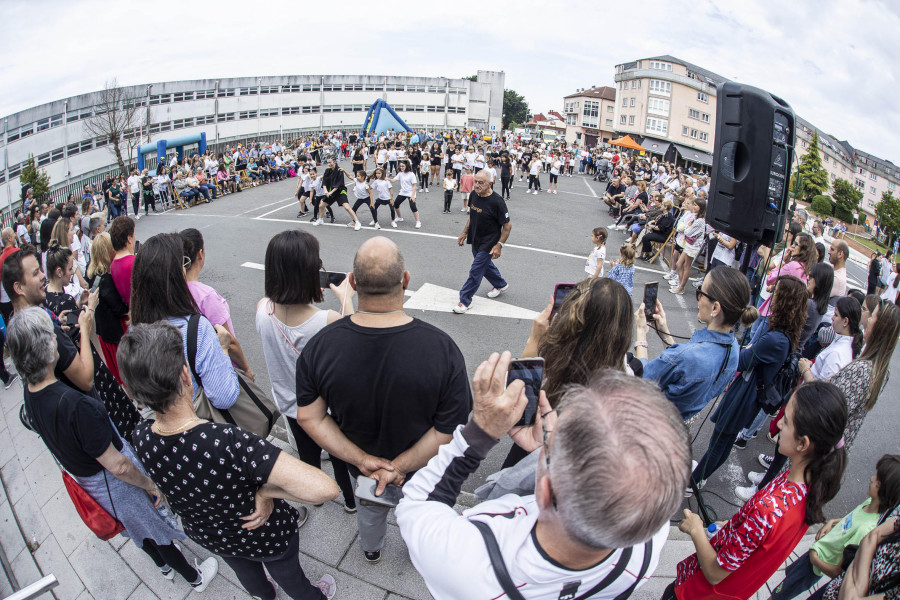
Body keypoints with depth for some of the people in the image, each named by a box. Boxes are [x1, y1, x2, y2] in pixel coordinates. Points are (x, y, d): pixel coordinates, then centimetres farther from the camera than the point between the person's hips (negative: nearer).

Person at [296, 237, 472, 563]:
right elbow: (450, 429, -28)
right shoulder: (441, 348, -34)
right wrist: (399, 467, -21)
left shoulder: (320, 345, -27)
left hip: (361, 466, 2)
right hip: (424, 473, -1)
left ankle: (371, 549, 66)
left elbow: (309, 417, -18)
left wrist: (362, 459, -17)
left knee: (370, 509, 36)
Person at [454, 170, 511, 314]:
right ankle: (501, 284, 48)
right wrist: (464, 233, 14)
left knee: (476, 271, -3)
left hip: (488, 243, -8)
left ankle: (465, 300, 9)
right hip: (475, 240, 8)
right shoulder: (473, 195, -2)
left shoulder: (496, 201, -24)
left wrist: (499, 245, -21)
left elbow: (507, 226, -18)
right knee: (485, 264, 24)